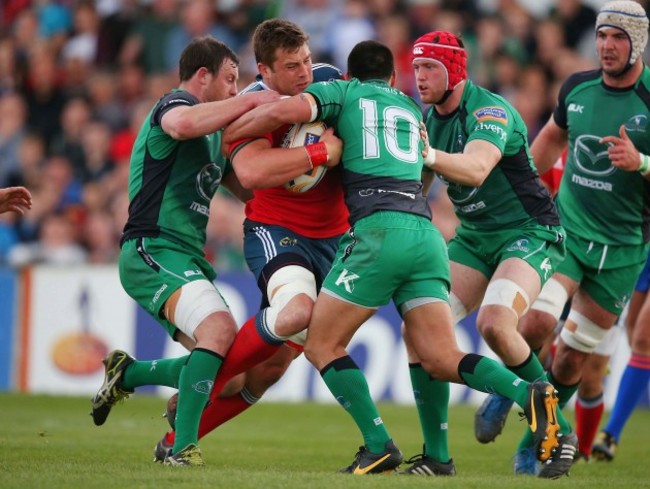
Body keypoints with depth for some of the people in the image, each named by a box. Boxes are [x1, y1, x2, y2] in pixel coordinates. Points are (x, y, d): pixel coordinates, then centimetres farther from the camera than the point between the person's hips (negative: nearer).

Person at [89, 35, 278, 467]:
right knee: (220, 329, -30)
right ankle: (183, 447, -29)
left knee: (224, 368, 5)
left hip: (186, 257, 10)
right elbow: (181, 124, -34)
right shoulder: (176, 104, -7)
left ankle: (126, 374, 22)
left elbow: (245, 184, 30)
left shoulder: (212, 133, 24)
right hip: (153, 251, -10)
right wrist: (250, 101, -27)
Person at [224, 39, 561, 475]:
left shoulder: (342, 92, 16)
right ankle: (530, 395, -25)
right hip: (426, 232, 5)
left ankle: (379, 446, -5)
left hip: (379, 230, -5)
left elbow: (284, 112, -1)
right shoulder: (412, 109, 32)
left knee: (322, 345, 6)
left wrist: (227, 134, 15)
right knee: (442, 360, -3)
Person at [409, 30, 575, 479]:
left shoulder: (491, 111, -20)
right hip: (473, 238, 8)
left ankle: (558, 429, -14)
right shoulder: (429, 119, 6)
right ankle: (436, 454, -6)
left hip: (529, 233, -8)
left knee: (495, 323, -32)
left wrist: (427, 155, -56)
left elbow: (476, 169, -39)